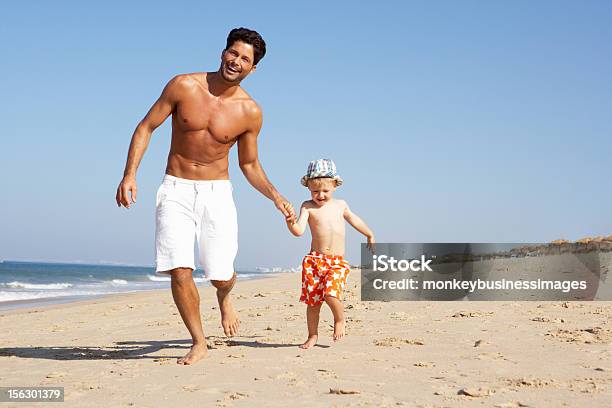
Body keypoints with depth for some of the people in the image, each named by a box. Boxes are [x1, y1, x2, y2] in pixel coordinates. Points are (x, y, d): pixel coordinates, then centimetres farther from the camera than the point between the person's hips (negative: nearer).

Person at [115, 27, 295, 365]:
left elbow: (249, 165, 9)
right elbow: (146, 127, -1)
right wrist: (129, 174, -11)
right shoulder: (184, 86, -7)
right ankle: (198, 343, 7)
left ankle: (224, 298, 37)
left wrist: (275, 197, -5)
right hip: (176, 190, -1)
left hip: (217, 193, 1)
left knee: (221, 276, -3)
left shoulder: (250, 112, -2)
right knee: (179, 271, -13)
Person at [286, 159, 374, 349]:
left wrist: (370, 236, 44)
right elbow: (299, 231, -11)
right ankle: (312, 336, 20)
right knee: (312, 301, 2)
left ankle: (339, 319, 9)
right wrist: (290, 223, -33)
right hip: (314, 260, 0)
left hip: (337, 261, 0)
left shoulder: (340, 205, 11)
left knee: (331, 294, -21)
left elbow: (354, 220, 30)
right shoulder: (308, 207, 1)